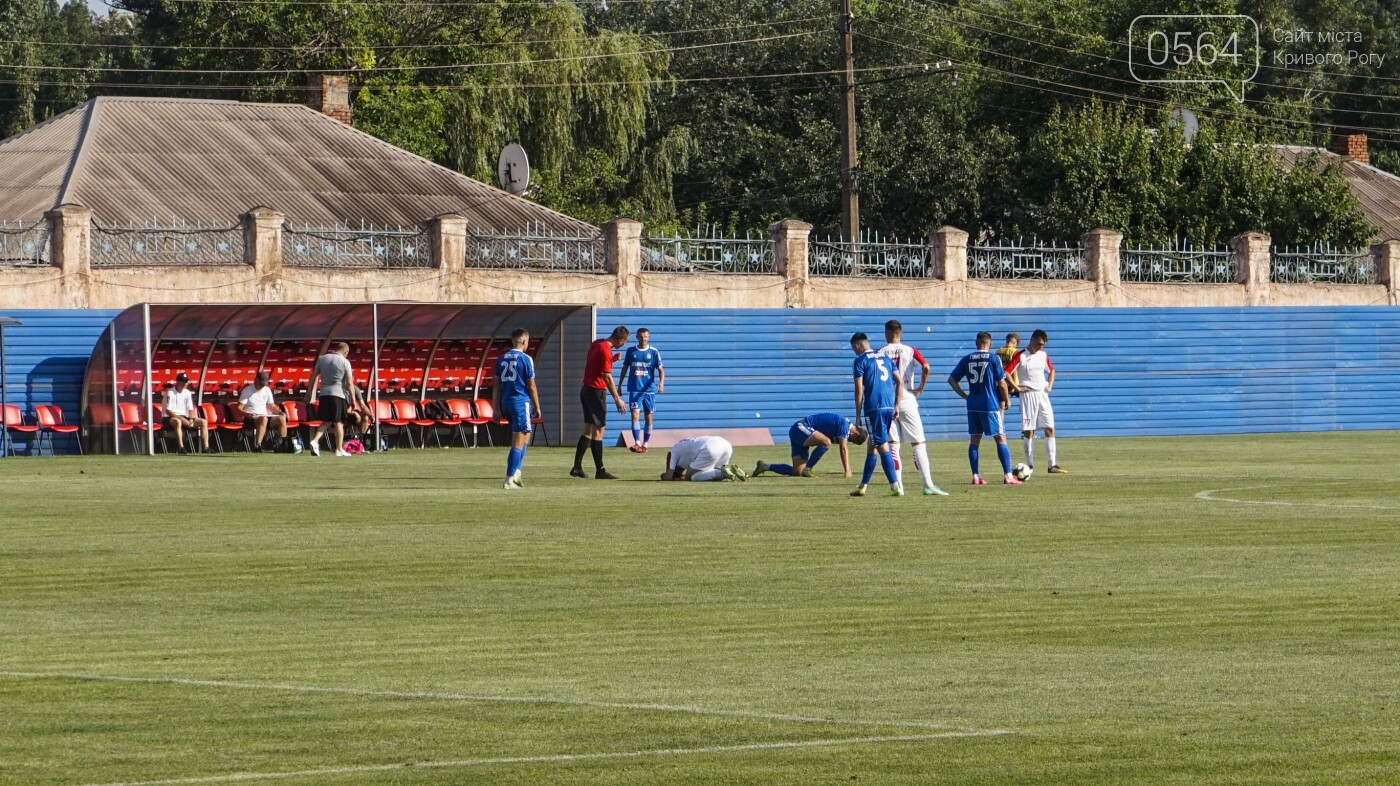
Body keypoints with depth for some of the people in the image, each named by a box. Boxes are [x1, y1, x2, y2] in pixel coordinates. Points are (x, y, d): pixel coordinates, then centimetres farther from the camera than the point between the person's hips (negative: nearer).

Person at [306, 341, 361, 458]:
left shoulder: (322, 359, 8)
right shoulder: (345, 362, -4)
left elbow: (313, 377, 10)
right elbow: (350, 383, -5)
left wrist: (309, 393, 15)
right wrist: (353, 399, 1)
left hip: (323, 394, 4)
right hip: (338, 395, -4)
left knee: (326, 421, 11)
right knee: (339, 422, 3)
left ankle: (315, 440, -9)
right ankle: (339, 449, 5)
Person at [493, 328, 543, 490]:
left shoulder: (502, 359, 8)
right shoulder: (525, 359, -9)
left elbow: (497, 385, 10)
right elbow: (531, 386, -7)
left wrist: (496, 408, 13)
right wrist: (537, 407, 2)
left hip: (505, 402, 7)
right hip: (521, 402, -7)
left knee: (525, 436, 23)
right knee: (518, 443, -3)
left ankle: (516, 472, 14)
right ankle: (510, 479, -7)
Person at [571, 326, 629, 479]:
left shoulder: (596, 344, 10)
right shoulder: (606, 351, -18)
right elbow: (607, 377, -19)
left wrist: (612, 359, 11)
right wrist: (617, 399, -15)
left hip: (586, 390, 9)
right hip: (597, 391, -9)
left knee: (588, 431, 13)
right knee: (598, 431, -6)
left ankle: (577, 467, 13)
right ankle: (600, 471, -5)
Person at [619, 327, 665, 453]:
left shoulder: (654, 352, 0)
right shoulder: (630, 351, 5)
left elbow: (660, 369, -2)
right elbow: (625, 367, 15)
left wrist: (661, 383, -19)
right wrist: (620, 384, 18)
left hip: (649, 389, 0)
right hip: (634, 389, 0)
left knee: (648, 416, 7)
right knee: (635, 414, -14)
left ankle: (645, 444, 19)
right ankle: (637, 443, -23)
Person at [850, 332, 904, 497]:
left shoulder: (860, 361, -2)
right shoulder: (885, 358, 17)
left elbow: (859, 390, -7)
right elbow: (900, 382, 12)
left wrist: (858, 415, -3)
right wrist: (896, 406, 13)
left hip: (873, 408, -7)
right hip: (889, 406, 7)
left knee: (882, 447, -7)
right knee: (872, 445, 16)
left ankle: (896, 487, -15)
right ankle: (863, 486, 22)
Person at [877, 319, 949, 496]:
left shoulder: (880, 353, 2)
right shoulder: (910, 351, 3)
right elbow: (925, 367, -12)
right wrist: (921, 388, -1)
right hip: (907, 401, 0)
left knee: (893, 446, 4)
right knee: (918, 445, 0)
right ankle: (928, 485, -8)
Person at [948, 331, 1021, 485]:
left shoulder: (967, 359, 5)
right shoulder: (993, 359, -5)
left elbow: (952, 380, 7)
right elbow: (1002, 383, -7)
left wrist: (965, 396, 12)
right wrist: (1006, 400, 8)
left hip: (972, 405, 4)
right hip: (990, 405, -4)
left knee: (974, 439, 10)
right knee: (1000, 438, 1)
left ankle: (975, 476, 6)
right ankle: (1008, 476, -6)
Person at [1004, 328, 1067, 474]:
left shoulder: (1043, 355, 10)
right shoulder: (1021, 356, -7)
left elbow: (1051, 370, 27)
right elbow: (1006, 373, -11)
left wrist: (1049, 385, 12)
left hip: (1042, 395, 5)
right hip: (1028, 395, -5)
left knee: (1050, 429, -1)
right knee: (1029, 431, -4)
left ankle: (1053, 465, 0)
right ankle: (1030, 465, 0)